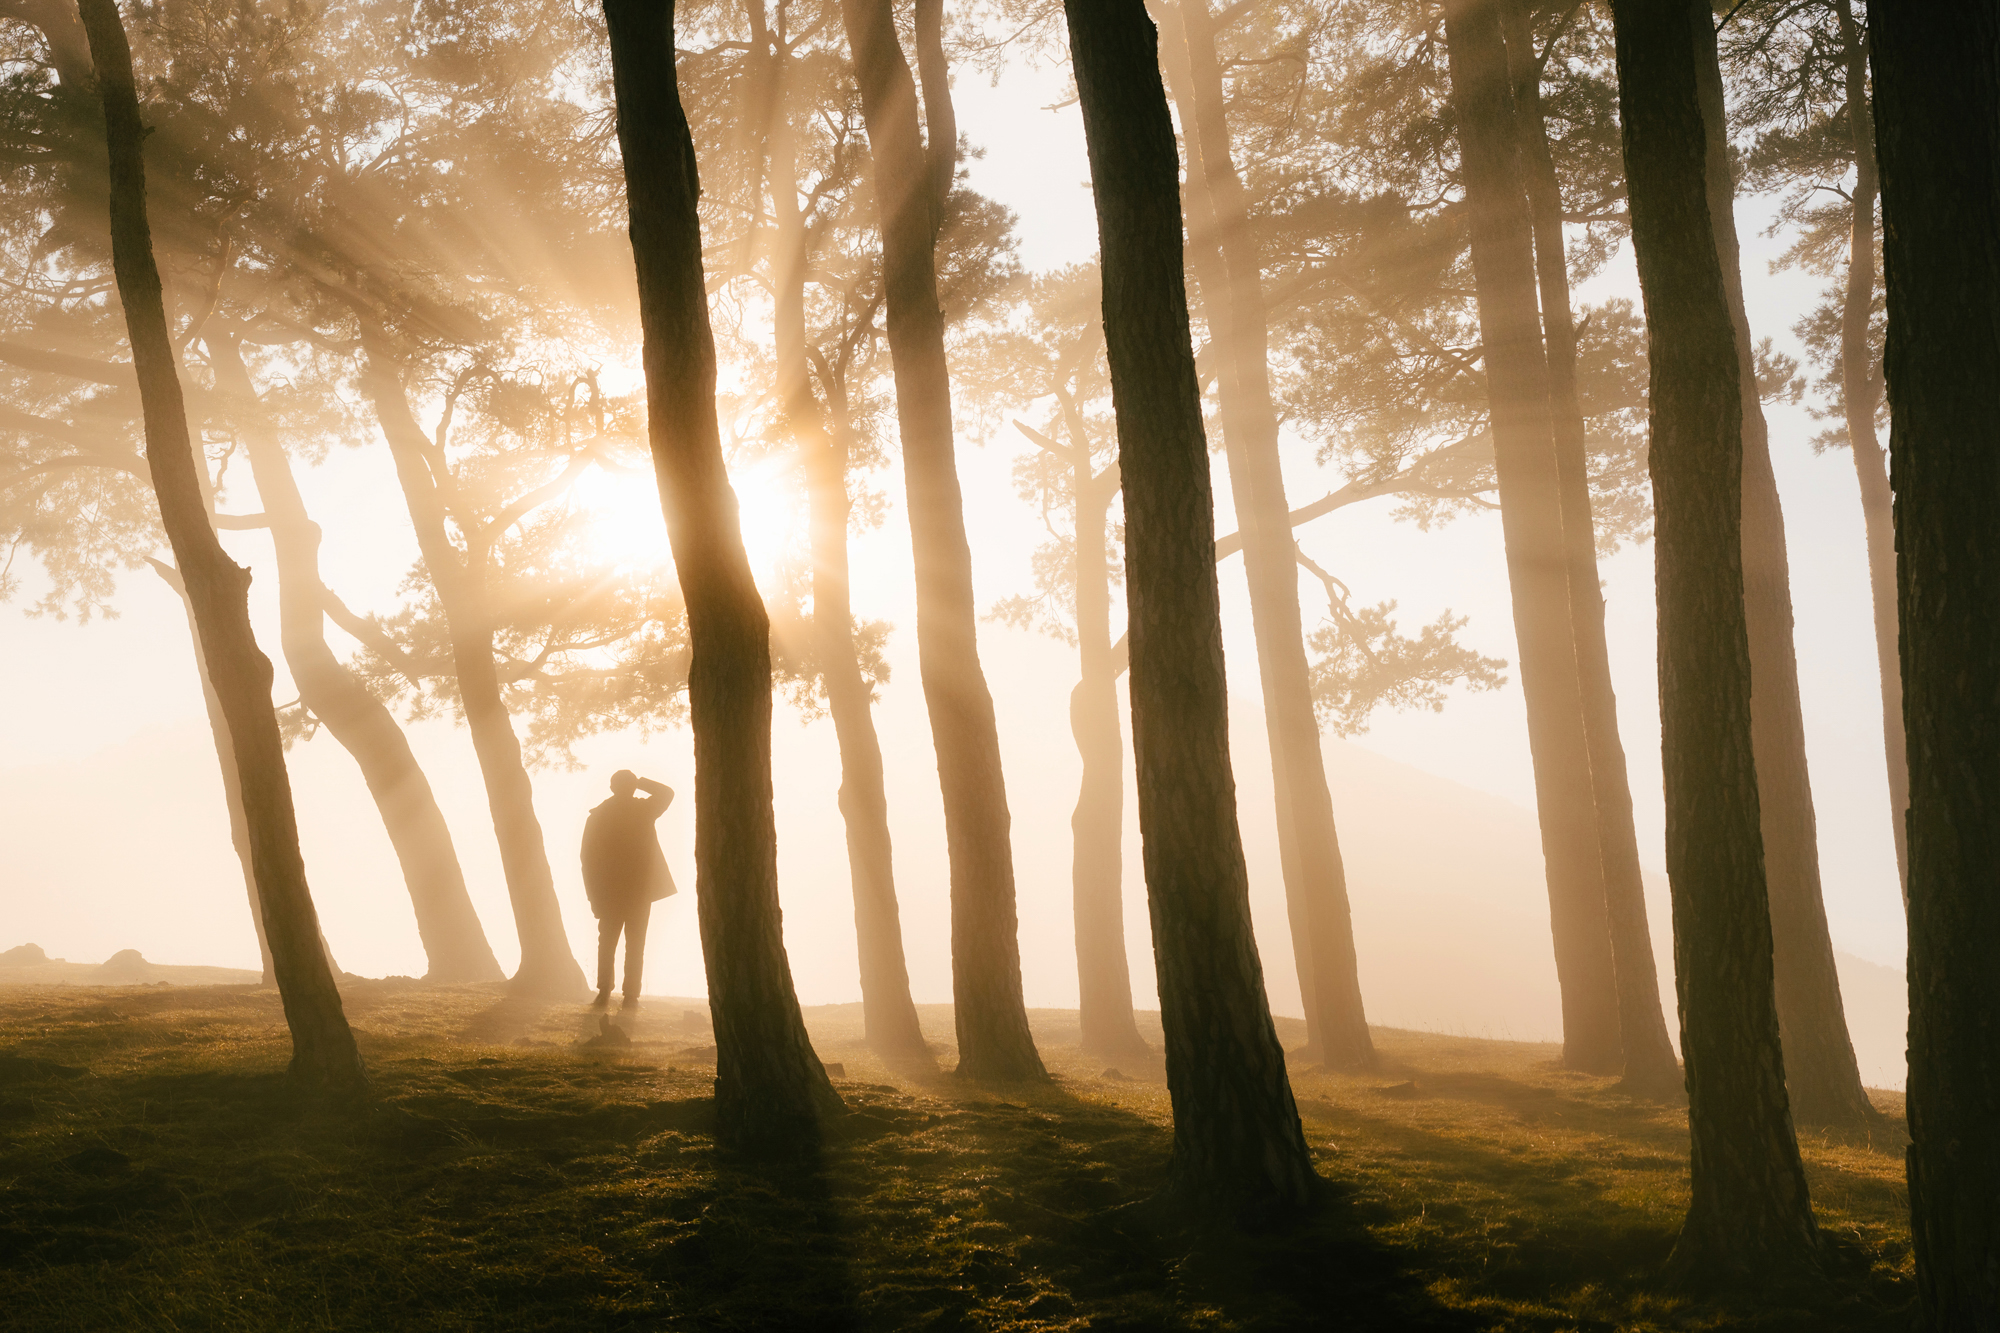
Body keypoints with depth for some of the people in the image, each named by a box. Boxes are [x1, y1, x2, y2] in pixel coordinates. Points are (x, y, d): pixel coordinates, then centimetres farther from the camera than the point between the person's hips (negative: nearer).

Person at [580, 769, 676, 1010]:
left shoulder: (598, 815, -1)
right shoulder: (643, 809, -6)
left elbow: (588, 857, -2)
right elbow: (667, 792, 12)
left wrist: (594, 894, 3)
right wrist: (641, 782, 11)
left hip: (609, 890, 1)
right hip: (640, 889, -1)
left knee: (607, 943, 11)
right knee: (635, 944, 2)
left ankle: (604, 993, 6)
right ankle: (631, 996, -3)